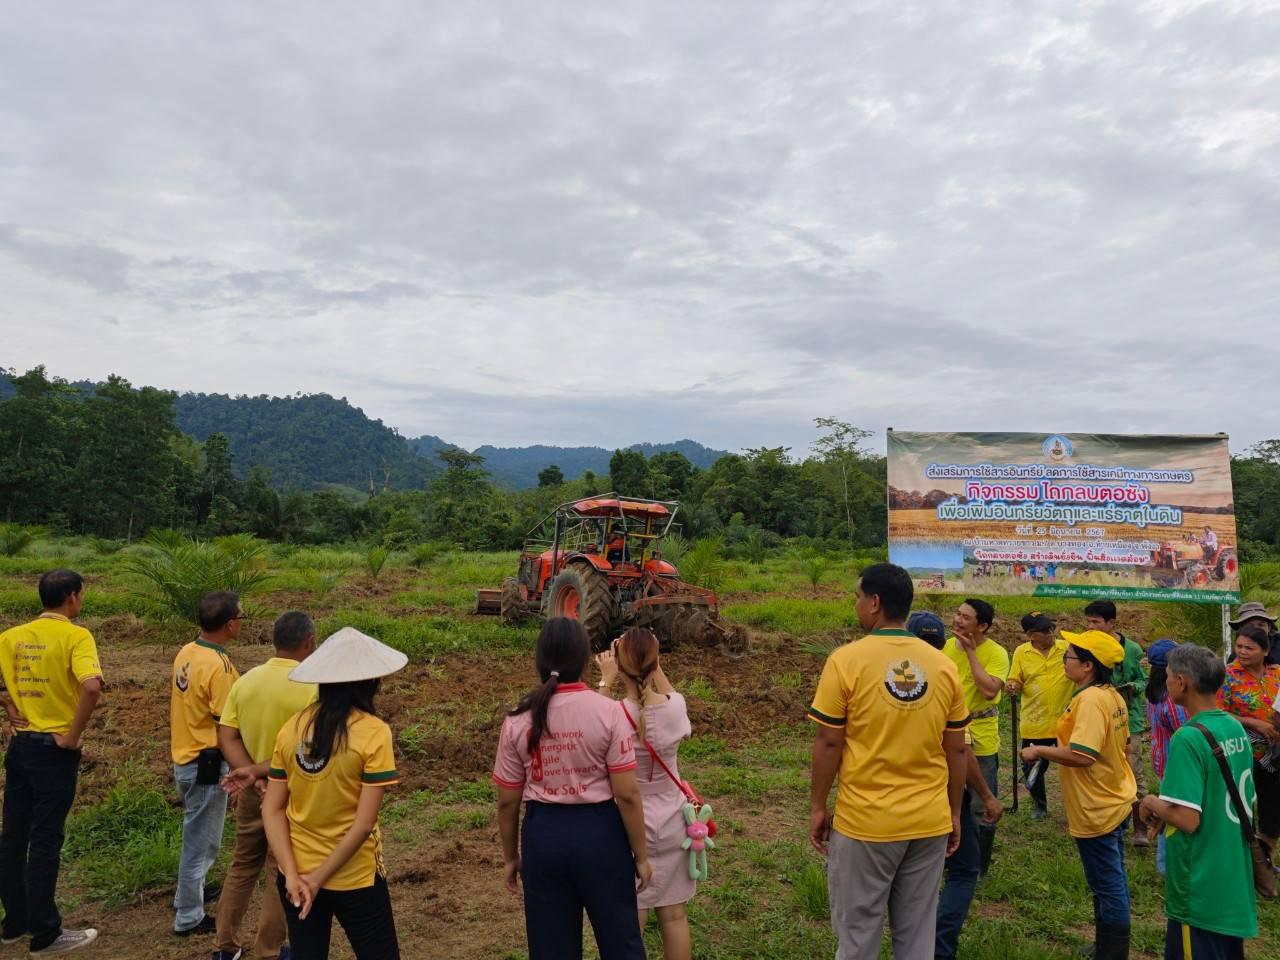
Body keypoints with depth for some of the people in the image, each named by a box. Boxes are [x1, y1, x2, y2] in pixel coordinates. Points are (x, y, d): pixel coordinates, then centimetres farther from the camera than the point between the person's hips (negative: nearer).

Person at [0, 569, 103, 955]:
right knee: (45, 841, 1)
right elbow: (91, 687, -30)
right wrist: (73, 735, -18)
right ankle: (46, 934, 12)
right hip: (54, 750, -7)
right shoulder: (75, 636, -16)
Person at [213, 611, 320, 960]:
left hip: (252, 793, 6)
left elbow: (226, 736, -4)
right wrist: (259, 770, -18)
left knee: (242, 867, 23)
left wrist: (251, 774, -10)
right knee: (281, 875, 12)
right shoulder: (311, 689, -22)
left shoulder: (245, 680, -3)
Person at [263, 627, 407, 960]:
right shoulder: (373, 732, -18)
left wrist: (292, 874, -7)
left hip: (297, 873, 5)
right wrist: (317, 879, -10)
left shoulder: (292, 728, -4)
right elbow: (364, 824, -18)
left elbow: (272, 810, -3)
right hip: (354, 879, -4)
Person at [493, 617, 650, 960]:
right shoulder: (609, 712, -14)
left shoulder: (518, 721, -7)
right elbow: (626, 795, -13)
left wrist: (510, 857, 15)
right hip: (600, 832, -2)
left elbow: (507, 802, 0)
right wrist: (641, 854, -1)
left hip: (544, 834, 2)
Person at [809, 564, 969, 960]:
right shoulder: (943, 665, -1)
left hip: (865, 822, -4)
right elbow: (956, 750, 5)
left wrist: (817, 807, 2)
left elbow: (828, 744, -10)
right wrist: (954, 813, 16)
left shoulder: (846, 660, -12)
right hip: (930, 821, 4)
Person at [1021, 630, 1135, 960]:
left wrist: (1039, 751, -18)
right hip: (1115, 801, 10)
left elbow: (1081, 755, -31)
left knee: (1107, 886, 3)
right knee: (1113, 882, 20)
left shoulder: (1090, 699, -25)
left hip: (1097, 810, -10)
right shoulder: (1112, 696, 6)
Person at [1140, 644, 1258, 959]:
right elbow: (1245, 803, 14)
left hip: (1201, 891, -8)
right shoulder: (1236, 728, 2)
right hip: (1235, 883, 8)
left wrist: (1153, 805, -7)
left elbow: (1188, 820, -26)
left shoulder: (1188, 737, -24)